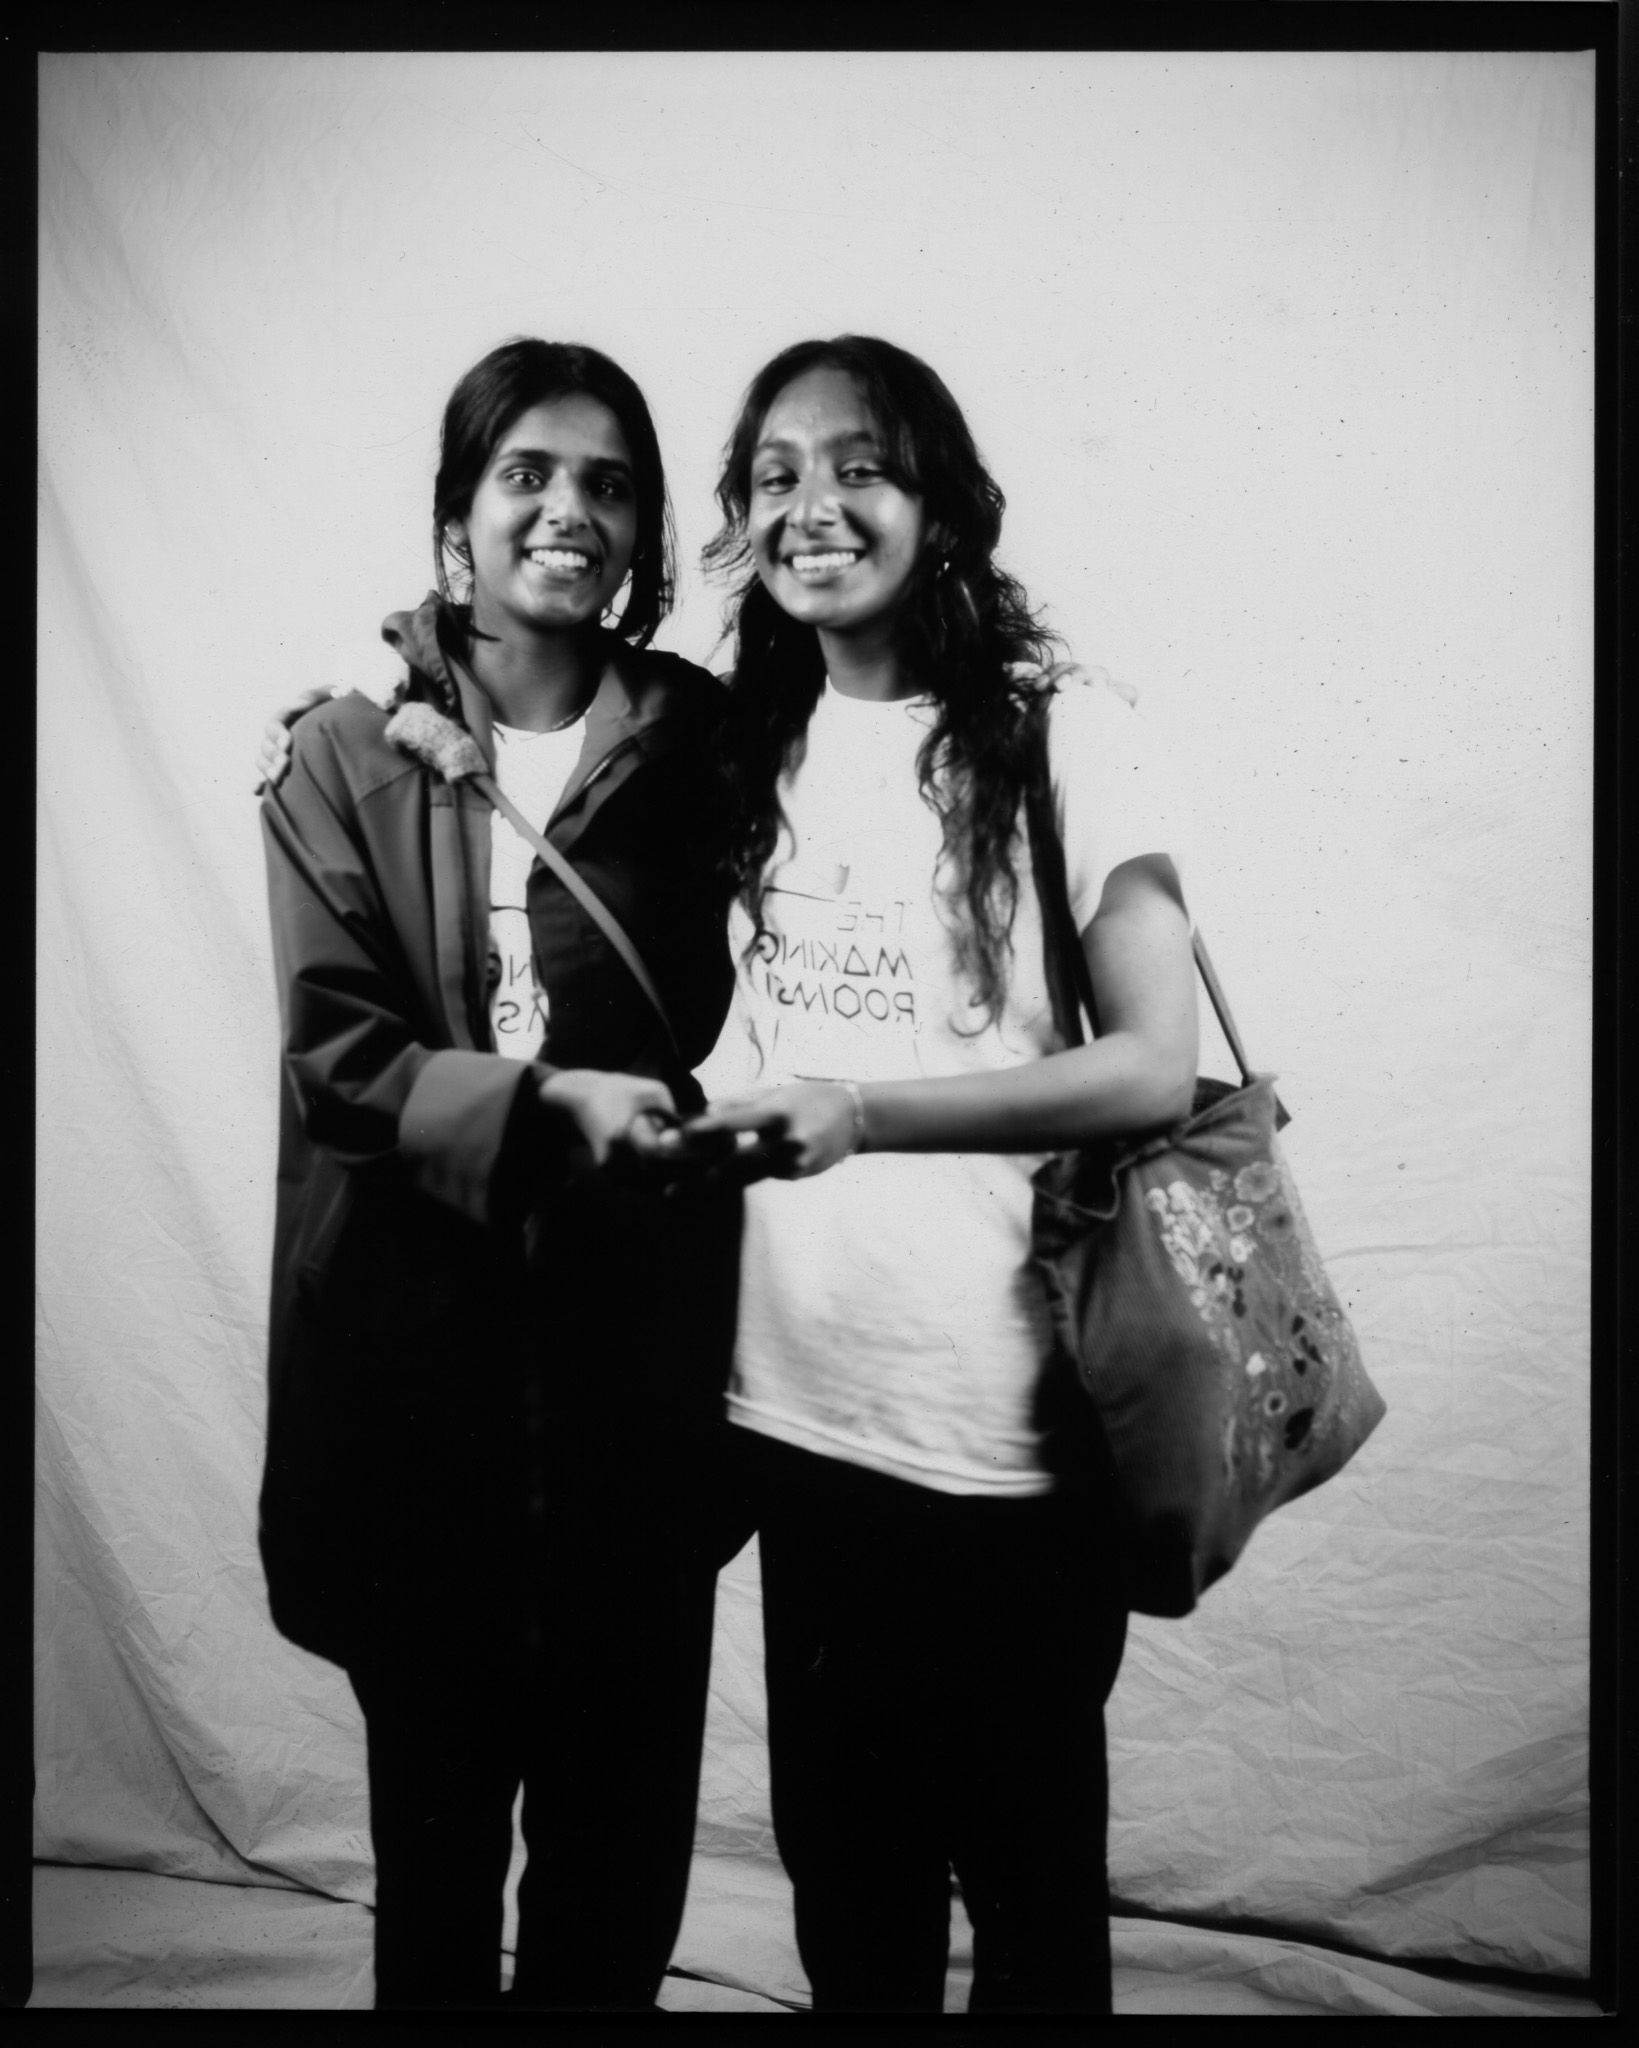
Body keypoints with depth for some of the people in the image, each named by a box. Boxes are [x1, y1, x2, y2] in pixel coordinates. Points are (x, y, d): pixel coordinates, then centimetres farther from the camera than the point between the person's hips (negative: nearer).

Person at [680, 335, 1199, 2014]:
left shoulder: (1061, 735, -8)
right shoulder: (747, 748, 8)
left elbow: (1157, 1068, -14)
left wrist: (863, 1111, -25)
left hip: (1006, 1431, -4)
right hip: (798, 1415, 5)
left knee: (1027, 1874, 16)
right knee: (843, 1878, 21)